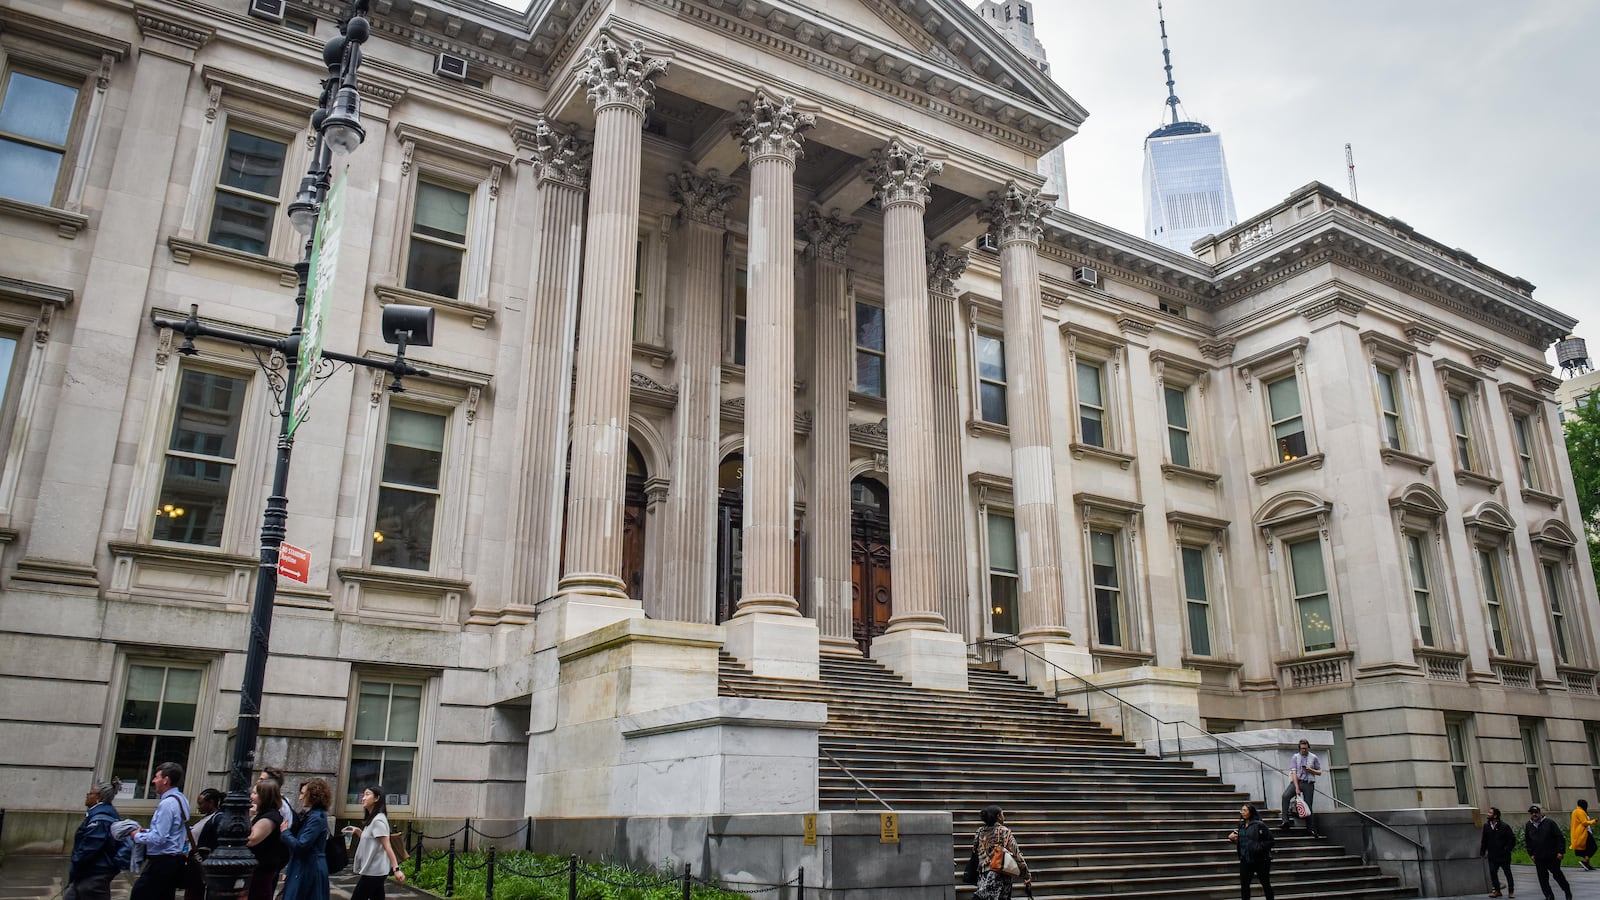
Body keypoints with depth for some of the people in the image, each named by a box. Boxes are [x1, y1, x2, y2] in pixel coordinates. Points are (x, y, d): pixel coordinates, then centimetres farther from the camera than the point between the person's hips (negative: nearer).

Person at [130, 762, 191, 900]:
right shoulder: (181, 799, 11)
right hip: (175, 860, 10)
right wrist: (147, 831, 12)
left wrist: (137, 836, -5)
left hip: (162, 862, -10)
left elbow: (158, 838, -21)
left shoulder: (167, 803, -18)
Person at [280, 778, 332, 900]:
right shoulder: (310, 814, 15)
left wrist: (285, 832, -7)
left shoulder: (316, 817, -17)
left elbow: (301, 845, -20)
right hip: (305, 867, 9)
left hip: (309, 869, -9)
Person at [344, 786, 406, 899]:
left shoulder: (378, 820, -16)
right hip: (374, 871, 9)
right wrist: (357, 831, 9)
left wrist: (396, 869, -26)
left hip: (374, 872, -9)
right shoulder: (372, 819, 14)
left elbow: (387, 847, -21)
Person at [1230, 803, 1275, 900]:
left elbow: (1270, 840, -14)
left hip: (1260, 860, -5)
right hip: (1245, 860, 6)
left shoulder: (1259, 825, -14)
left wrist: (1259, 847, -25)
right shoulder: (1241, 825, 6)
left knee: (1266, 884, 11)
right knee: (1244, 885, 5)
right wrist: (1232, 837, 1)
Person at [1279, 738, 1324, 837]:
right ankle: (1286, 820, -29)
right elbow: (1294, 772, -4)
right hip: (1296, 781, -1)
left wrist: (1311, 770, -9)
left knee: (1308, 806, -1)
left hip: (1308, 783, 1)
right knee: (1285, 796, -26)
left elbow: (1319, 772, 13)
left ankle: (1310, 828, 10)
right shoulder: (1295, 757, 5)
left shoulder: (1314, 758, 8)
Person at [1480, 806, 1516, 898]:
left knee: (1508, 873, 9)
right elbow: (1484, 840, 8)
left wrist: (1507, 850, -13)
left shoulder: (1504, 826, -12)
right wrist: (1482, 852, 5)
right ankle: (1496, 890, 15)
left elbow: (1512, 839, -7)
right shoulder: (1486, 826, 2)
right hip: (1492, 856, 4)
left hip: (1504, 856, -4)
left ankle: (1511, 891, 20)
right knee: (1493, 873, 3)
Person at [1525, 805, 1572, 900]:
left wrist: (1560, 851, -12)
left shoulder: (1549, 823, -7)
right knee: (1542, 878, 2)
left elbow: (1559, 837, -7)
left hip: (1553, 856, -3)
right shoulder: (1528, 826, 5)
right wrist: (1531, 854, 8)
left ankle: (1567, 891, 31)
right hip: (1539, 858, 3)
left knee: (1557, 874, 9)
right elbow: (1527, 841, 14)